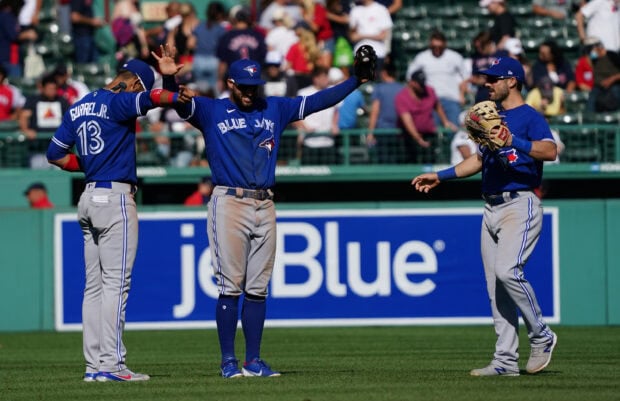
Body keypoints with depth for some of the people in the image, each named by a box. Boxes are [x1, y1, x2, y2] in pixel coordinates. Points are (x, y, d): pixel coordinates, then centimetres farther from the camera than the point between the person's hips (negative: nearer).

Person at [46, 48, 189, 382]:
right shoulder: (117, 103, -11)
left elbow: (55, 154, 17)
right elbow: (150, 99, -30)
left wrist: (87, 165, 14)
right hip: (115, 198, -9)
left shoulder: (78, 108, 14)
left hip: (88, 200, 9)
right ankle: (111, 364, -11)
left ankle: (94, 364, 8)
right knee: (116, 283, -8)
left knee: (95, 285, 9)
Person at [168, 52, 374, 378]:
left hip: (265, 206, 4)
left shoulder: (275, 109, 16)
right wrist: (170, 79, -30)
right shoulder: (211, 111, 5)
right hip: (229, 202, -4)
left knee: (257, 288, 5)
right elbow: (179, 102, -10)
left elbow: (318, 101, 15)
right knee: (230, 287, -6)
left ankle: (253, 361, 8)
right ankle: (228, 361, -2)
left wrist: (356, 80, 8)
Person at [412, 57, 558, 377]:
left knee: (508, 270, -23)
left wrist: (513, 142, -35)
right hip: (492, 208, 9)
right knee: (496, 285, 5)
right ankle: (505, 360, 6)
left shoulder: (529, 117, -7)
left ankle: (541, 336, -5)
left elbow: (550, 151, -24)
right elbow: (478, 160, 30)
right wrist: (440, 176, 25)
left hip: (520, 205, -9)